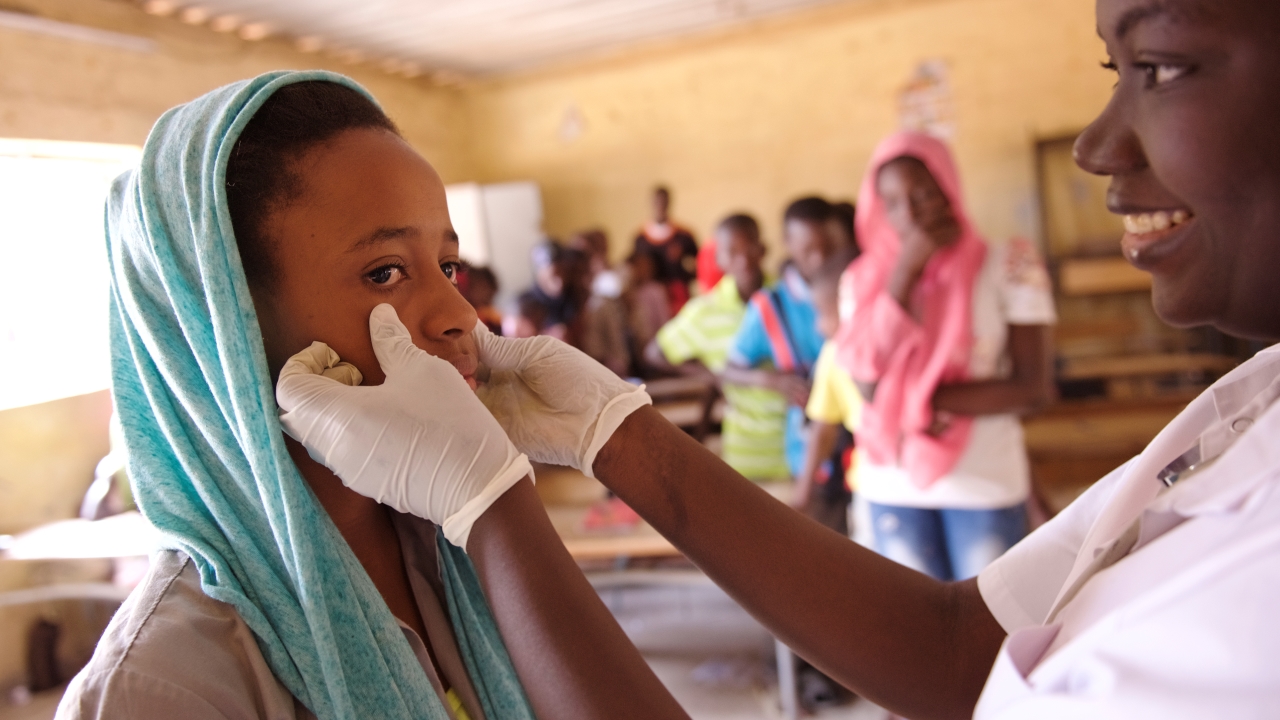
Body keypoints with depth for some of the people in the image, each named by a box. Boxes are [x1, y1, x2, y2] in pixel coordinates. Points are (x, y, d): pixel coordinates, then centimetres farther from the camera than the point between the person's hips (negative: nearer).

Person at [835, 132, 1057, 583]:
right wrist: (906, 269, -15)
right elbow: (870, 381, -14)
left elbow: (1034, 388, -9)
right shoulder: (865, 279, 1)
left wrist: (929, 401, -13)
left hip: (985, 484, -2)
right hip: (892, 487, 2)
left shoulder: (1008, 266, -5)